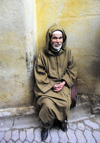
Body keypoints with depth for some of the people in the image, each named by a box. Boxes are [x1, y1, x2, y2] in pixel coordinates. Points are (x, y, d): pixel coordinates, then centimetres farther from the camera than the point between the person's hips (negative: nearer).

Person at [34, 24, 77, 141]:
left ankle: (62, 120, 16)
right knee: (48, 104, -24)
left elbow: (72, 69, 6)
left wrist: (64, 82, -8)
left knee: (65, 103, -20)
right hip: (47, 84, -2)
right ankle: (46, 126, 9)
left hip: (63, 84, 2)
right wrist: (52, 85, -14)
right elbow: (39, 75, -6)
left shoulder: (67, 51, -1)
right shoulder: (42, 54, -9)